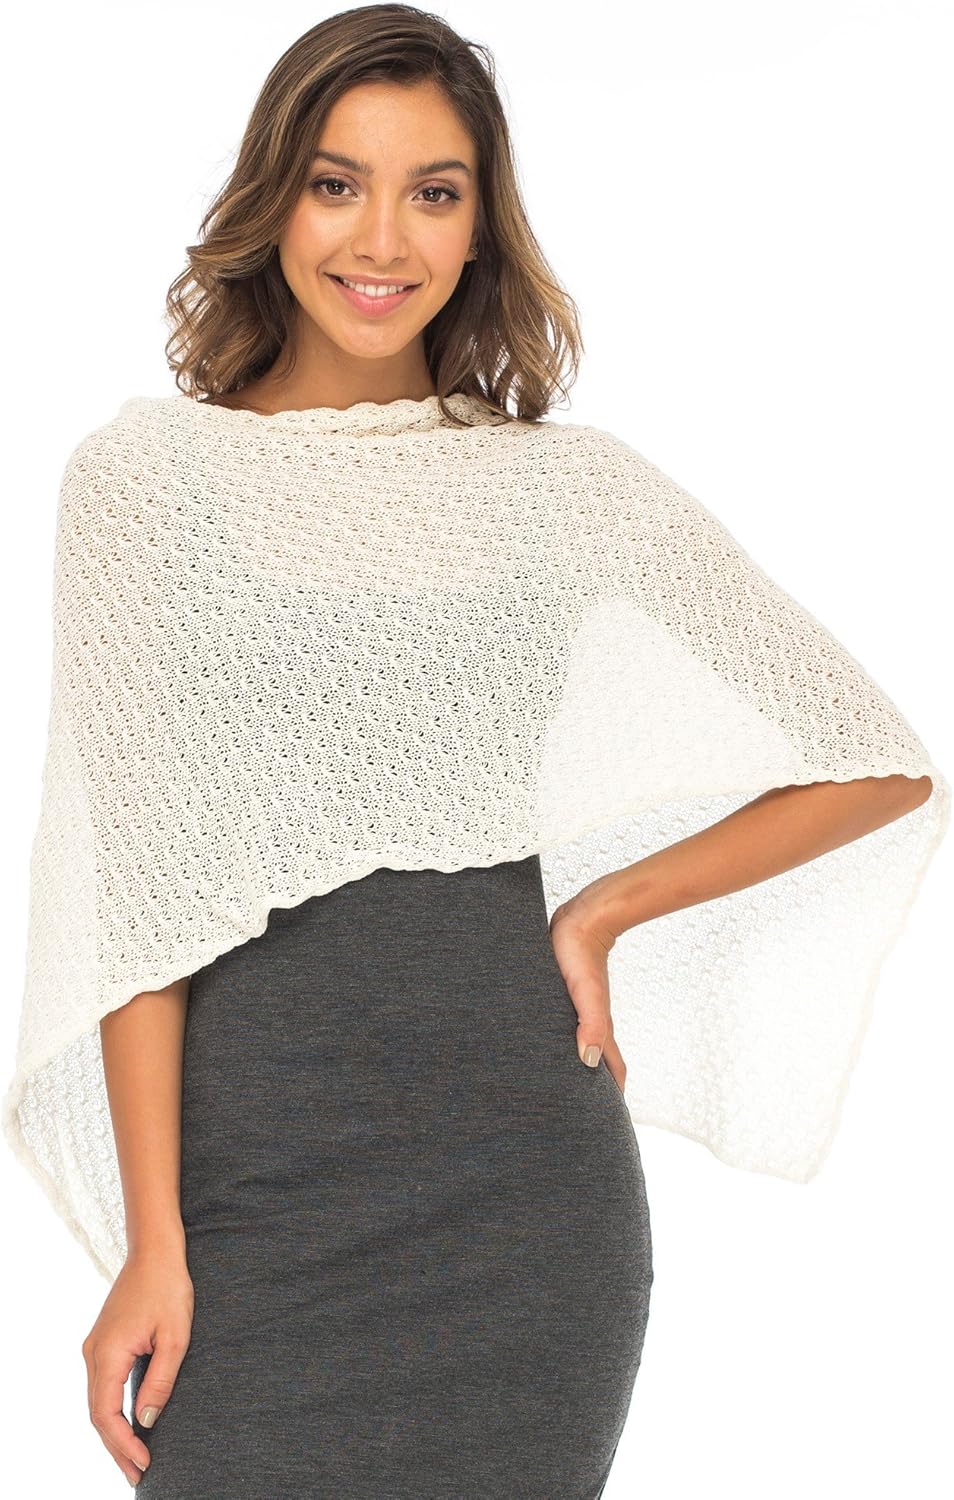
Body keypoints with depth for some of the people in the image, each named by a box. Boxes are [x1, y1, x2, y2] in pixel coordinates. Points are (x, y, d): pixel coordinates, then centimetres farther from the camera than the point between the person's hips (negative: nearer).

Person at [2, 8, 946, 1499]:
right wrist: (151, 1244, -9)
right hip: (256, 1152, -1)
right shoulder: (148, 470, 1)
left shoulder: (569, 483, 5)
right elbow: (140, 874, -4)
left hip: (524, 1165, 2)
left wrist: (605, 911, 2)